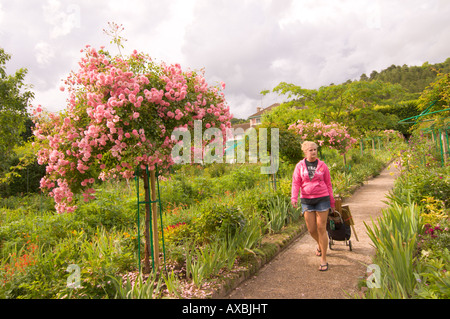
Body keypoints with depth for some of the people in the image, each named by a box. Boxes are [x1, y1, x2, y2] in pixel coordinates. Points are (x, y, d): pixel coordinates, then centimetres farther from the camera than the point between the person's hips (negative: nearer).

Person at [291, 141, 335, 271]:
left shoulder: (322, 165, 2)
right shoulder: (300, 166, 1)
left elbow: (328, 184, 7)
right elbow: (296, 183, -3)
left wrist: (332, 202, 8)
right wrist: (294, 198, -19)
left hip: (322, 199, -1)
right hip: (306, 200, 1)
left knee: (321, 229, -2)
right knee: (311, 229, 5)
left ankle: (323, 260, 9)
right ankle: (320, 244, 40)